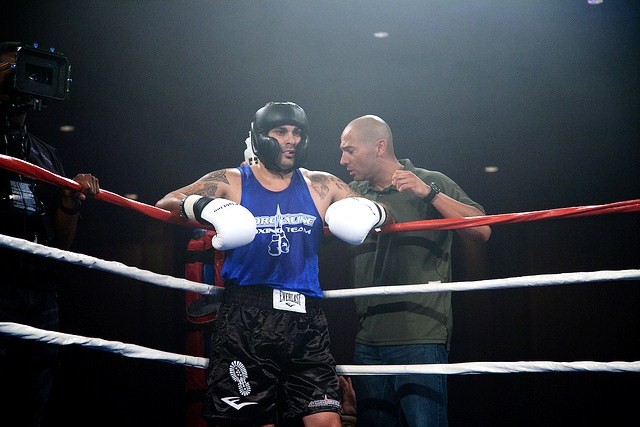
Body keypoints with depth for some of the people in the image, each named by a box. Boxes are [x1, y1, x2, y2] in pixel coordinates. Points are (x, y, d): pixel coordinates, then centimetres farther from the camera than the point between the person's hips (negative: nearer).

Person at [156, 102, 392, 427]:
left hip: (305, 320, 2)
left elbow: (374, 210, 18)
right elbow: (166, 204, 0)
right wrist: (201, 207, -22)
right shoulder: (230, 183, 8)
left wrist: (370, 212, -6)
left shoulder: (321, 186, 14)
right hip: (244, 318, -2)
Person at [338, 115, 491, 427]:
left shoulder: (431, 184, 4)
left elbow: (482, 231, -6)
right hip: (368, 339, 5)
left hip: (421, 338, -5)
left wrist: (429, 193, -14)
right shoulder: (354, 193, 16)